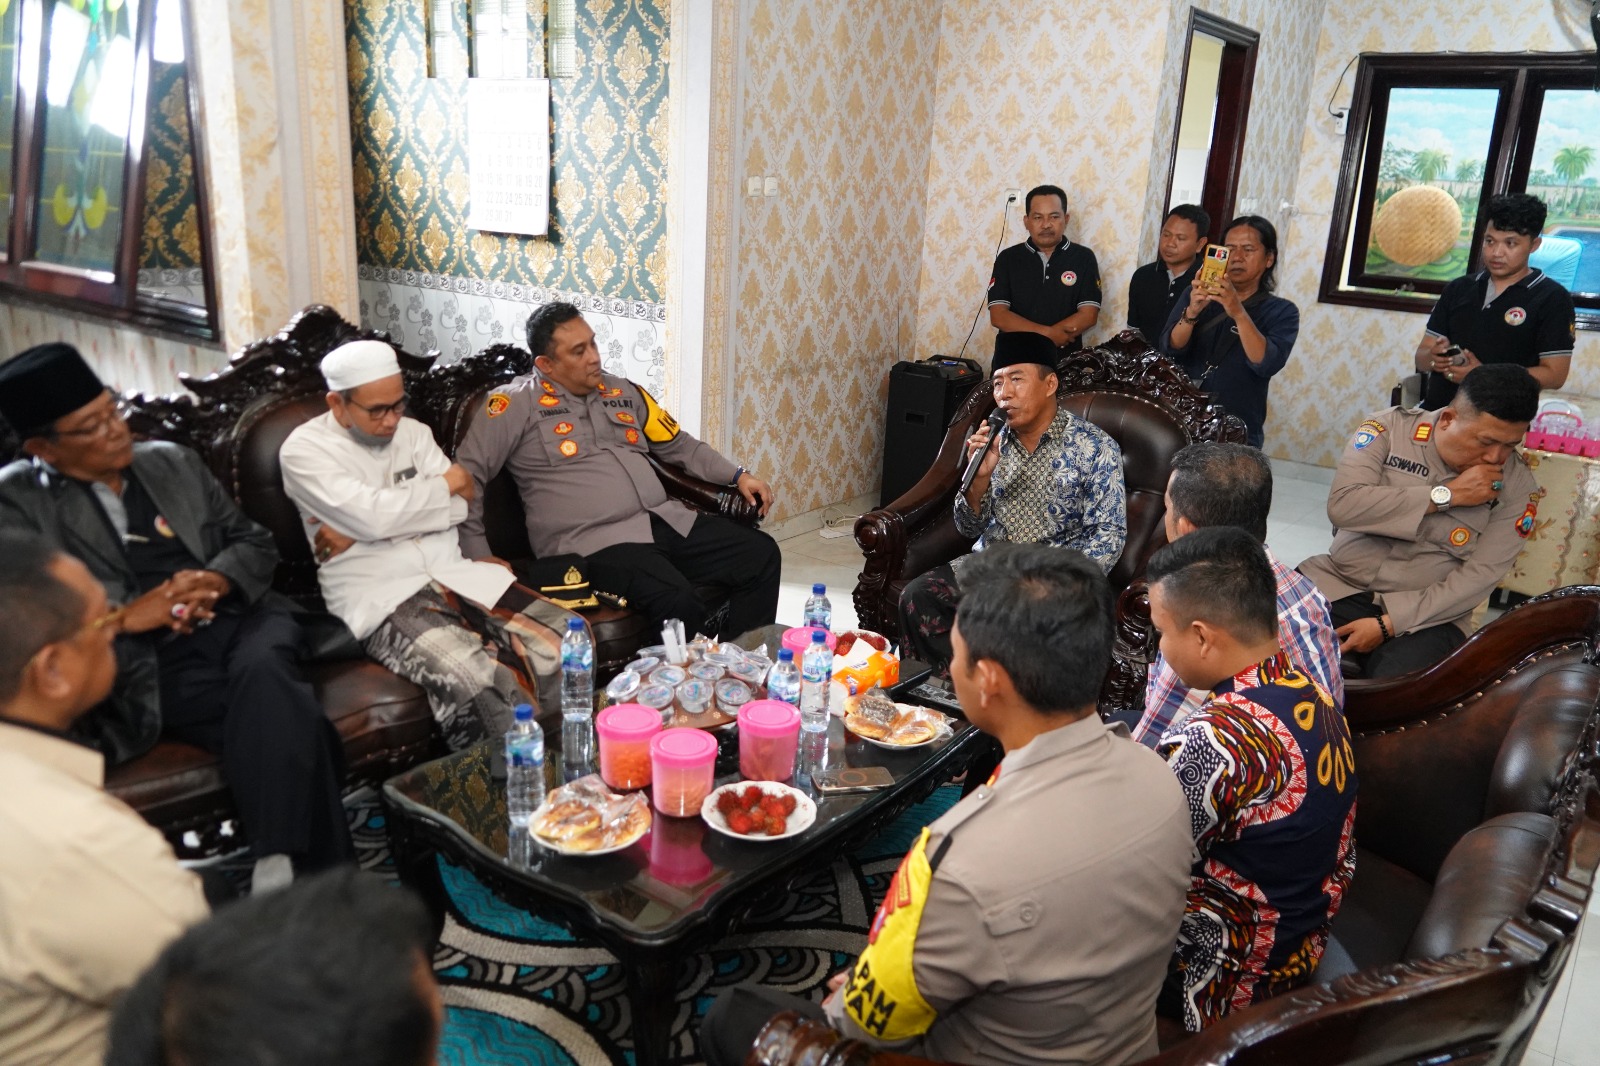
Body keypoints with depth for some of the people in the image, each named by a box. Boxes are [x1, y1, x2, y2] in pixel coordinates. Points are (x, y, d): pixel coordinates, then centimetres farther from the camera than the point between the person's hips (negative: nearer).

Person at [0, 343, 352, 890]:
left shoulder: (173, 462, 20)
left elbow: (256, 542, 20)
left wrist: (218, 580, -3)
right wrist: (123, 617, -16)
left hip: (240, 622, 4)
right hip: (148, 664, -3)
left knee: (261, 672, -35)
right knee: (286, 721, -32)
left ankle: (280, 867, -32)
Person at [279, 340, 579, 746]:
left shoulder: (413, 432, 16)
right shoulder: (304, 449, 0)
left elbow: (459, 506, 2)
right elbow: (374, 514, -16)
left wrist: (357, 532, -8)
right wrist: (445, 484, 0)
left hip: (453, 574, 6)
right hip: (378, 596, -6)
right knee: (477, 682, -35)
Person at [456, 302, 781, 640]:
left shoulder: (623, 392, 19)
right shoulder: (517, 403, 1)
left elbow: (680, 445, 27)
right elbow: (467, 474, -3)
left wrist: (737, 476, 16)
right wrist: (479, 557, -10)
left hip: (669, 521, 7)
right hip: (594, 542, -7)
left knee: (761, 554, -8)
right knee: (677, 601, -33)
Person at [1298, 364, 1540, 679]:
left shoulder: (1517, 485, -2)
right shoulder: (1390, 428, -3)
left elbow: (1479, 577, -8)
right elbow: (1342, 506, -17)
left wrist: (1387, 624, -17)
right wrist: (1447, 495, -17)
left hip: (1427, 613, 0)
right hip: (1339, 585, 1)